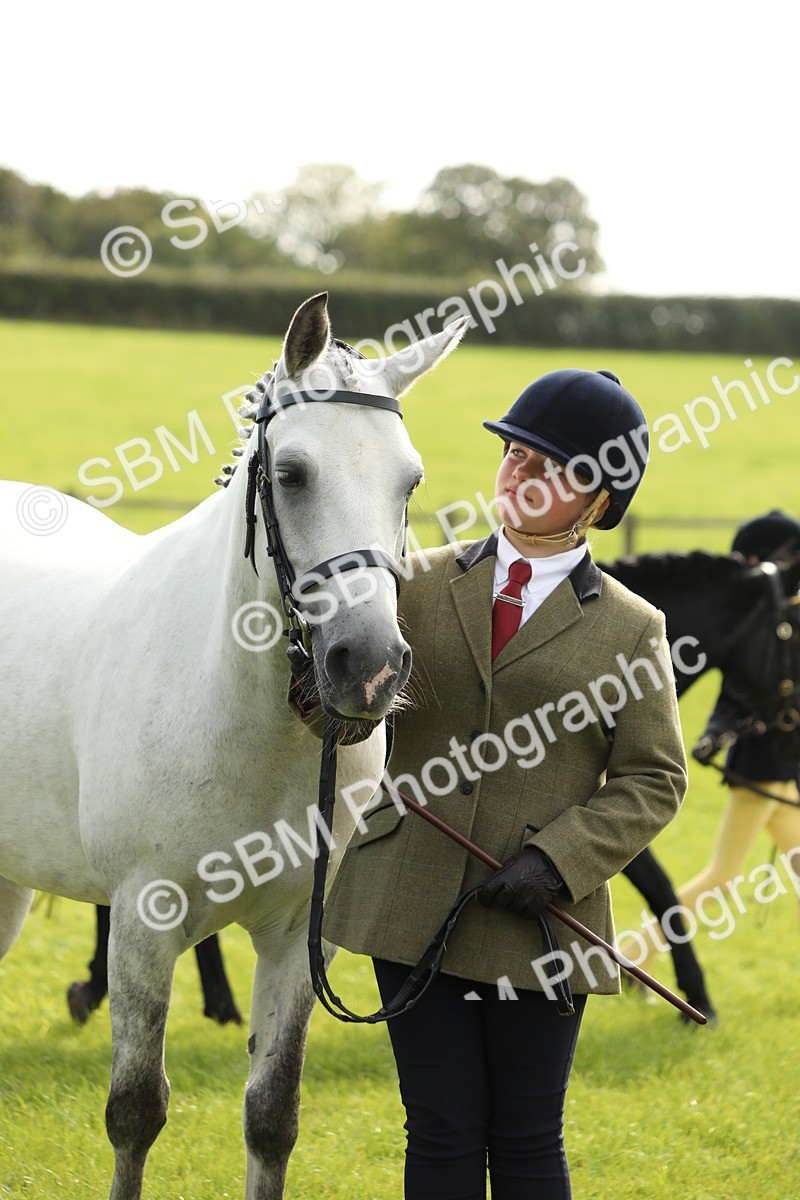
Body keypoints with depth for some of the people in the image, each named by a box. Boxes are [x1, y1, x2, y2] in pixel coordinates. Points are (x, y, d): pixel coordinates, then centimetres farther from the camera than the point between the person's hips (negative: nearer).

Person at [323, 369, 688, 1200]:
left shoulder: (630, 628, 2)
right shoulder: (423, 585, 7)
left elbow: (653, 781, 2)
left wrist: (557, 858, -12)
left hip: (538, 921, -1)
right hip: (416, 905, 2)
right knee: (443, 1132, 5)